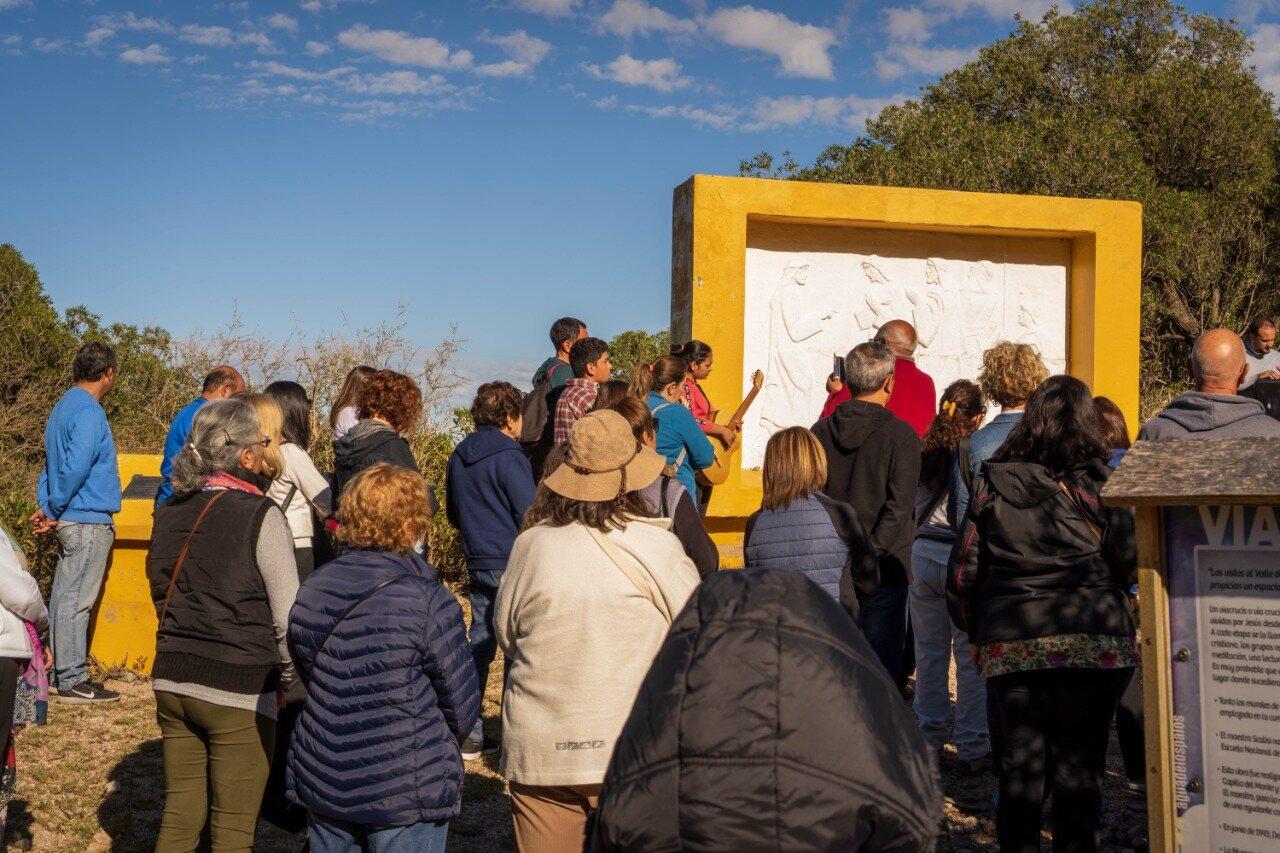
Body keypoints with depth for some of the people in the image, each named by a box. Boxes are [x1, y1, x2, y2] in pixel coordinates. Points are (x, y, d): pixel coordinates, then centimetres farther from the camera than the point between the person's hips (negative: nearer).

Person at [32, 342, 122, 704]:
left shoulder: (65, 406, 16)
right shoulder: (89, 412, -15)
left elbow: (51, 463, 17)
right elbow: (76, 466, -23)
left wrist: (46, 506, 9)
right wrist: (55, 510, -13)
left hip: (70, 522, 10)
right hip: (89, 521, -10)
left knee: (63, 599, 13)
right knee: (76, 602, -5)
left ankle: (61, 672, 21)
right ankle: (72, 681, -1)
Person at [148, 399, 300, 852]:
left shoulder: (169, 512, 6)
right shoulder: (260, 516, -13)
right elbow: (289, 618, -12)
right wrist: (285, 679, 2)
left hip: (171, 681, 6)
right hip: (239, 690, -6)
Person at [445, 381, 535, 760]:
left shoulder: (458, 457, 10)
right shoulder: (508, 458, -14)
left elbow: (454, 514, 20)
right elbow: (530, 516, -15)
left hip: (477, 564, 7)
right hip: (513, 565, -7)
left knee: (479, 644, 12)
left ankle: (470, 734, 14)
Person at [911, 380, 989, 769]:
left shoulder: (924, 454, 5)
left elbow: (913, 509, 10)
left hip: (923, 555, 5)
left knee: (929, 653, 13)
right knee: (971, 656, 3)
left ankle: (928, 738, 20)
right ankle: (972, 746, 6)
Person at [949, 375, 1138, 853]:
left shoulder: (991, 484, 4)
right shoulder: (1092, 483, -5)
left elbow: (963, 574, 6)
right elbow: (1131, 564, -6)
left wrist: (976, 631, 18)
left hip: (1008, 645, 3)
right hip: (1088, 642, -3)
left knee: (1020, 754, 12)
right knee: (1078, 759, 4)